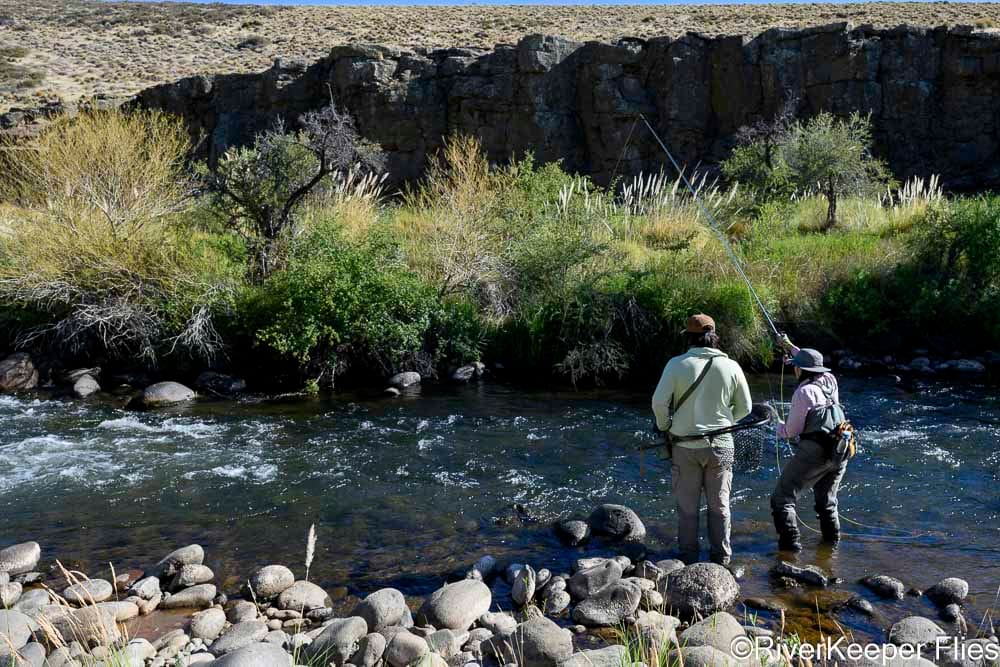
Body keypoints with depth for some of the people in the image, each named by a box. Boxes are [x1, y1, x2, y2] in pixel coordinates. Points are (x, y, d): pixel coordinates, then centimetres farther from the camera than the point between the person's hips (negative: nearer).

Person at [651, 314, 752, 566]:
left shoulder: (677, 364, -10)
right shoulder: (731, 366, -3)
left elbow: (659, 402, -14)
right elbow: (744, 408, 5)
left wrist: (665, 427, 3)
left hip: (685, 446, -2)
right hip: (720, 445, 2)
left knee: (687, 507, 11)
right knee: (719, 506, 15)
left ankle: (688, 557, 18)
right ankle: (721, 557, 23)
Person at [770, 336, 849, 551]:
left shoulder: (804, 392, -10)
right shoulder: (830, 380, 9)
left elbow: (791, 432, -7)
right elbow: (813, 367, 34)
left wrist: (779, 427, 16)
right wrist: (790, 347, 42)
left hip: (814, 452, -8)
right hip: (839, 454, 8)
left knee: (782, 499, -3)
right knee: (826, 501, 24)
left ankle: (790, 544, -10)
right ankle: (832, 542, 29)